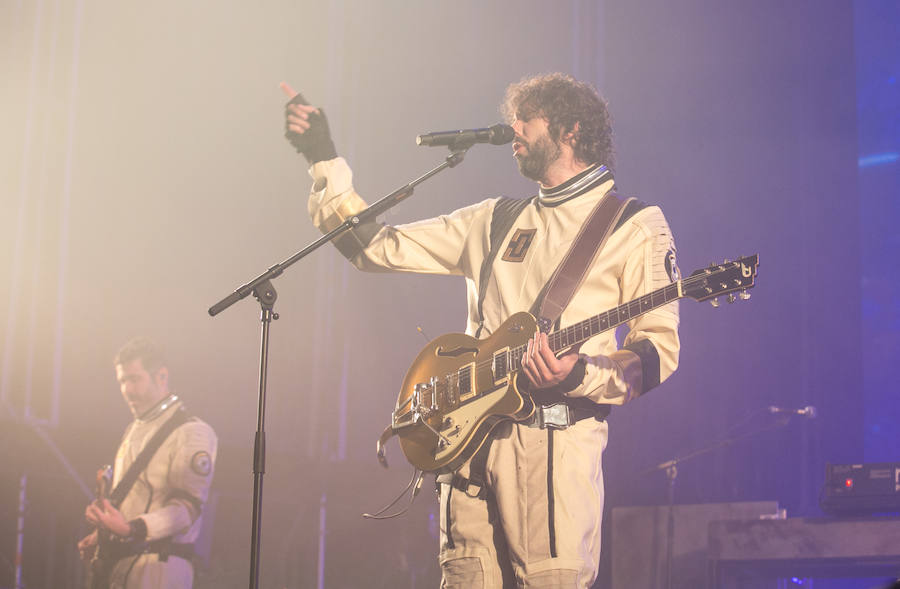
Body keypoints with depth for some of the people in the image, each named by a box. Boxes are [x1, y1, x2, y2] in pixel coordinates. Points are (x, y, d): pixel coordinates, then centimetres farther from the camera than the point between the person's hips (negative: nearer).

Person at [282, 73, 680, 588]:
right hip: (470, 434, 5)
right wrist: (324, 159, 18)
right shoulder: (493, 222, 22)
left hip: (556, 439, -5)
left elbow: (659, 348, -4)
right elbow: (376, 246, 22)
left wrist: (580, 372, -21)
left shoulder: (636, 226, 5)